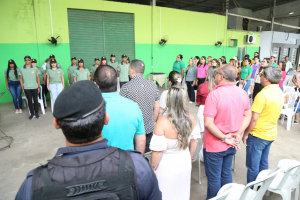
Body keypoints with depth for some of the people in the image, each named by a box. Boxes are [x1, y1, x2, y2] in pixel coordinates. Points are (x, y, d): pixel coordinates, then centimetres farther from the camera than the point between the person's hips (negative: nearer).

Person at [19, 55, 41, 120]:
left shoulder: (35, 68, 0)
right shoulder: (21, 69, 2)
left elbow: (38, 78, 4)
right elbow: (21, 79, 7)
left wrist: (38, 87, 1)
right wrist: (22, 88, 3)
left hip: (35, 87, 0)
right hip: (26, 88, 1)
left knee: (35, 100, 5)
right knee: (29, 101, 6)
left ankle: (36, 113, 17)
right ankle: (32, 113, 16)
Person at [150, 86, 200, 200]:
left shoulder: (162, 122, -29)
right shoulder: (190, 118, -12)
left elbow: (157, 150, -22)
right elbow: (194, 141, 1)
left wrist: (153, 168, -5)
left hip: (167, 166, -4)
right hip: (185, 163, 5)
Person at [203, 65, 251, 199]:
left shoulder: (215, 94, -23)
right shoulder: (243, 93, -3)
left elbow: (208, 123, -26)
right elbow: (248, 115, 6)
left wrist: (224, 138, -15)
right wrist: (238, 134, -1)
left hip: (215, 145, -6)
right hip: (232, 145, 6)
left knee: (214, 177, 12)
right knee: (226, 173, 24)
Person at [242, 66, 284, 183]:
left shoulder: (263, 94, -24)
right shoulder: (280, 93, 3)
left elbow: (254, 118, -23)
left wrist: (246, 134, -12)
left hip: (258, 135, -8)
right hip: (271, 134, 9)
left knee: (253, 166, 6)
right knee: (263, 163, 22)